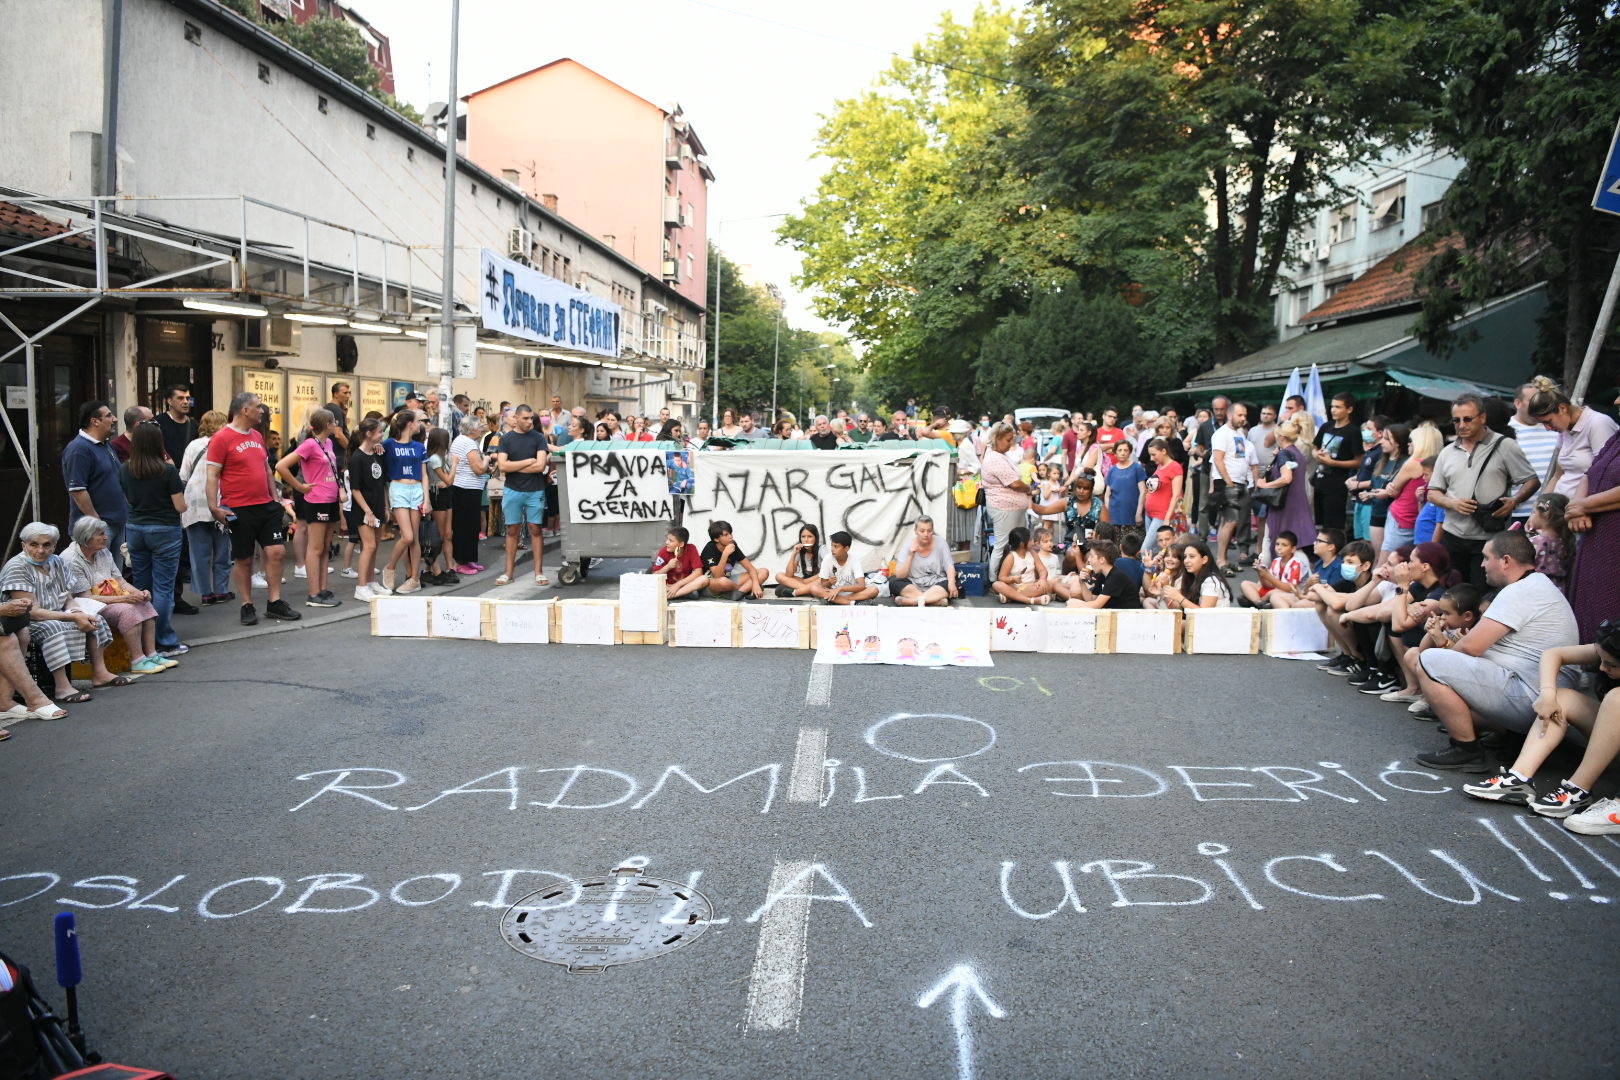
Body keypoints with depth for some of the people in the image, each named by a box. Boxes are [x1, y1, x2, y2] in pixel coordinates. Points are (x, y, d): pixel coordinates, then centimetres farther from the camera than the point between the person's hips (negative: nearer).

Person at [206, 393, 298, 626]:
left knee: (277, 552, 1)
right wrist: (214, 507, -18)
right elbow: (212, 475, -11)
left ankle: (274, 603, 11)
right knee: (243, 560, 4)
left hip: (266, 506, 6)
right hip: (239, 510, -6)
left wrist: (274, 497, 18)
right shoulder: (222, 438, -8)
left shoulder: (256, 436, 13)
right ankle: (247, 606, 16)